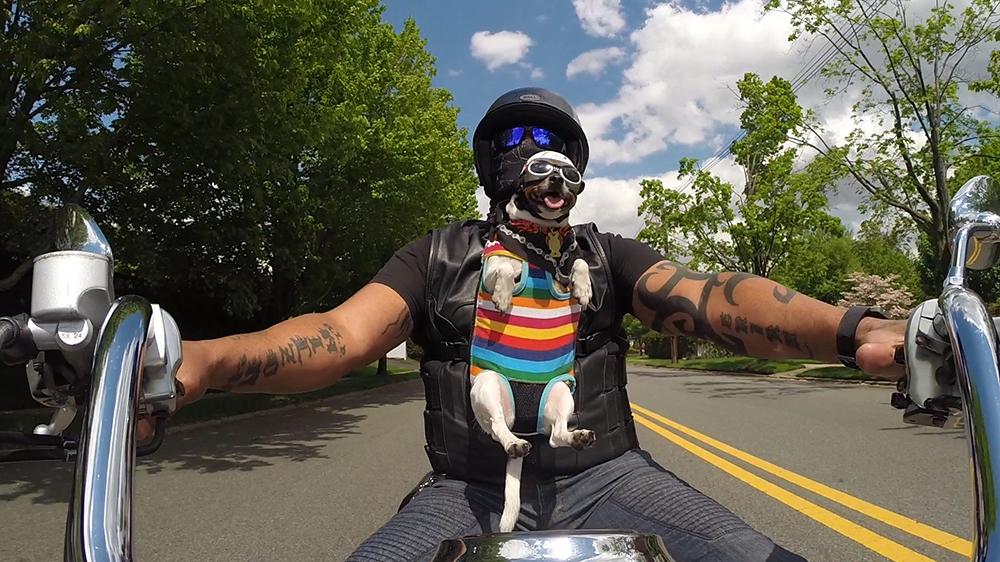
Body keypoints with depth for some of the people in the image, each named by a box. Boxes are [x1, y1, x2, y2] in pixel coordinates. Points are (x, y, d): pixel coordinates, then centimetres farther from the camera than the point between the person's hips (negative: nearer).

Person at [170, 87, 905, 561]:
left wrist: (852, 329, -26)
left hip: (603, 479, 1)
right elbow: (346, 333, -5)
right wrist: (199, 359, -24)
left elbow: (708, 298, -6)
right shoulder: (435, 256, 10)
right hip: (470, 492, 0)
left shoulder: (607, 254, 12)